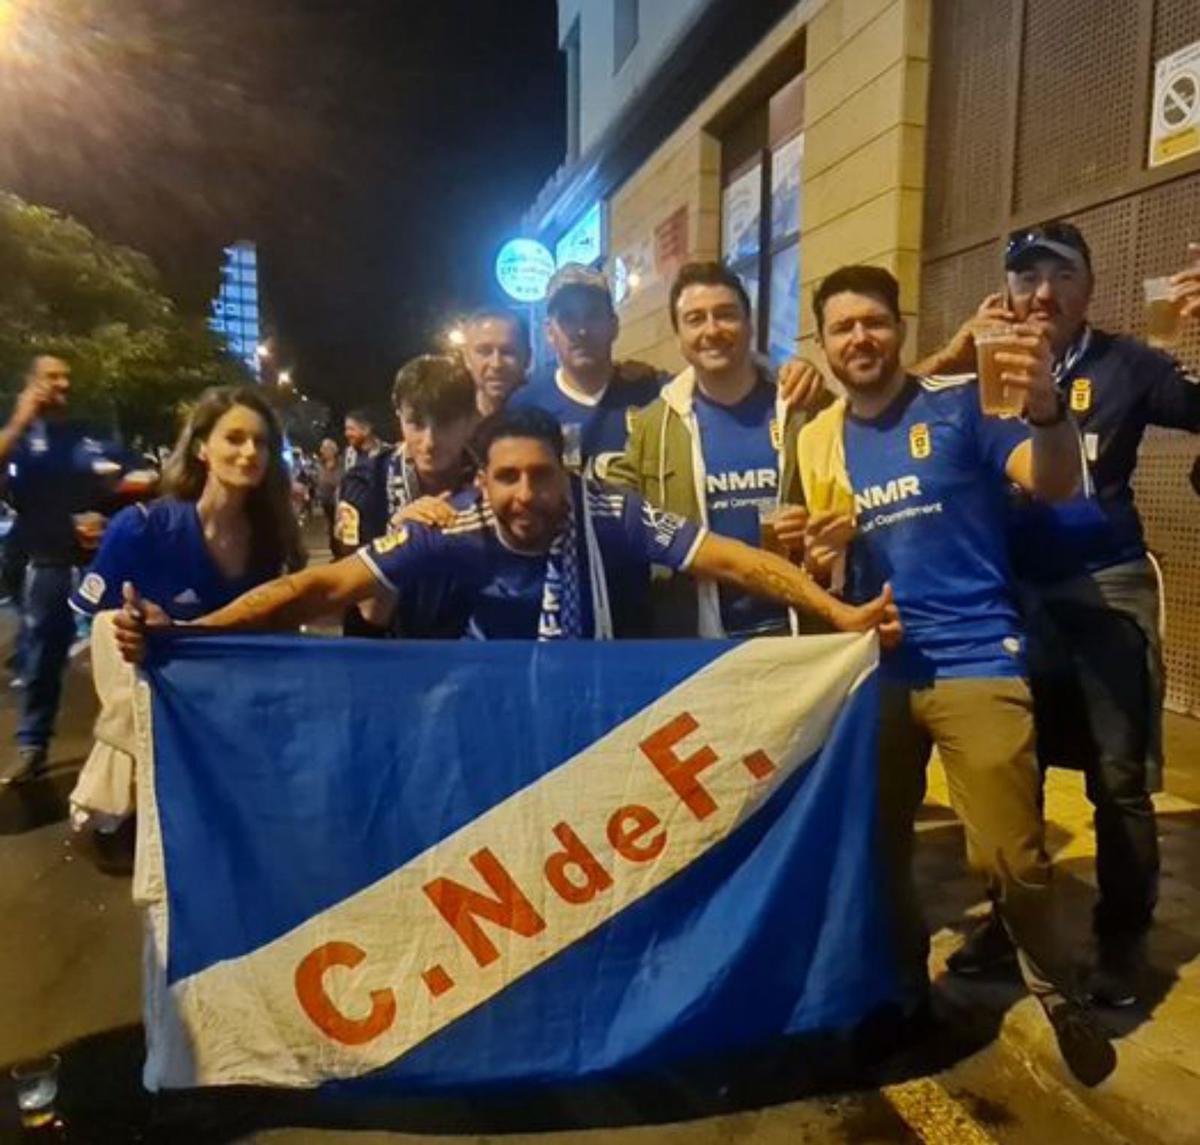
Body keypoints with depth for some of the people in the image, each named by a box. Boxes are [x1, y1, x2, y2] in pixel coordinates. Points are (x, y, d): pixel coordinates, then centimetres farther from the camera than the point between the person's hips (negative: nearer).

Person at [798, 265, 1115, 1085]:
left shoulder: (961, 405, -3)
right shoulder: (817, 441, 9)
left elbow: (1056, 483, -16)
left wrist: (1046, 407, -37)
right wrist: (817, 557, -8)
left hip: (976, 662, -4)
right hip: (872, 668, 4)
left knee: (1013, 859, -3)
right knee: (877, 848, 12)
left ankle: (1059, 996, 28)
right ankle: (905, 991, 37)